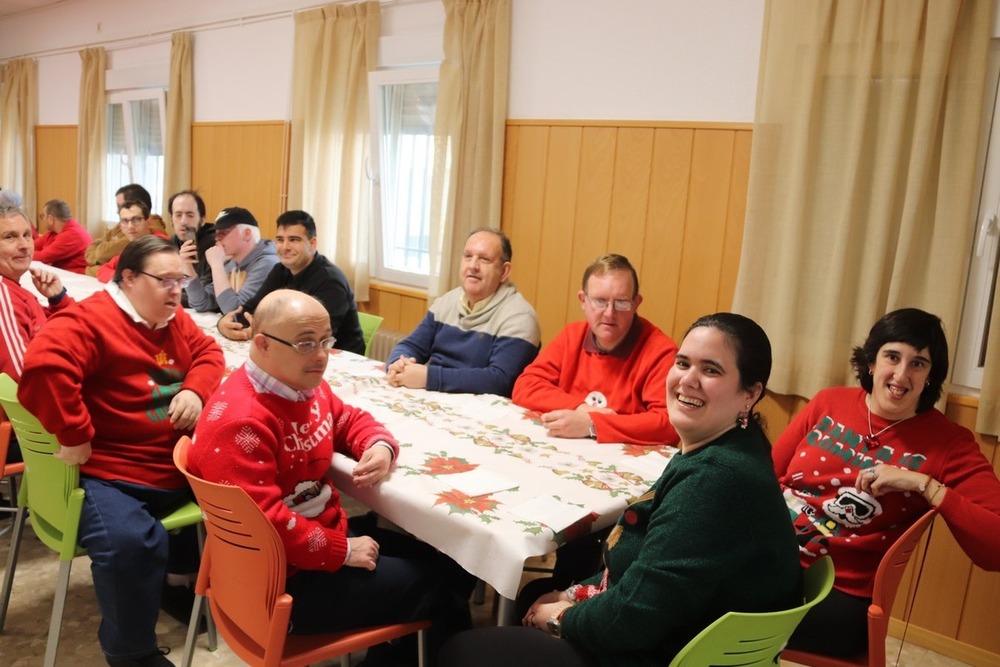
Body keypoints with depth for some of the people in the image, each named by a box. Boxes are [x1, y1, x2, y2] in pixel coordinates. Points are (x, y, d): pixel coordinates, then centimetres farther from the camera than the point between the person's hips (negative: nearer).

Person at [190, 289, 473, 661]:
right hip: (283, 579, -10)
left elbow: (349, 419, 19)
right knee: (432, 587, -5)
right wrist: (343, 550, -22)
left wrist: (380, 445, -5)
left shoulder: (304, 387, 3)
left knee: (448, 563, 11)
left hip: (327, 535, 10)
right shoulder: (240, 422, -27)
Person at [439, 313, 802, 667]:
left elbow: (635, 616, -28)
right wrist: (578, 593, 1)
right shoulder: (720, 451, 1)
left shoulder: (717, 479, -30)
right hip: (670, 637, 9)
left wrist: (562, 617, -10)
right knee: (533, 593, 28)